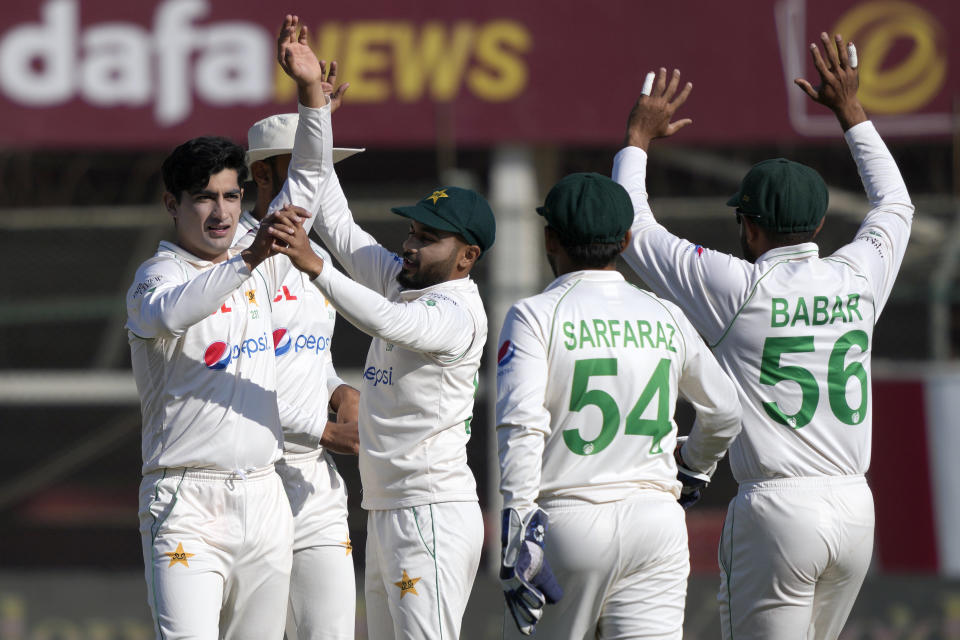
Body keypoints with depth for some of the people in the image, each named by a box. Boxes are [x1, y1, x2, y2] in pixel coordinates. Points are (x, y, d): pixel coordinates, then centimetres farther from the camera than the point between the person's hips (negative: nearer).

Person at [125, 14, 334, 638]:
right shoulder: (157, 274, -6)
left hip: (264, 498, 7)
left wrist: (312, 92, 3)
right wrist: (248, 261, -42)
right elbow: (169, 312, -31)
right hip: (186, 502, -7)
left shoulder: (257, 266, 15)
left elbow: (305, 183, 16)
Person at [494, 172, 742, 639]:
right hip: (657, 521, 3)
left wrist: (517, 547, -18)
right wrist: (694, 470, 44)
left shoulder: (535, 316, -4)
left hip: (566, 519, -3)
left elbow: (522, 427, -17)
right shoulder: (667, 319, 10)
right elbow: (725, 413, 23)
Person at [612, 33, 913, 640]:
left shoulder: (740, 288, -9)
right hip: (855, 507, 6)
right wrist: (850, 110, 34)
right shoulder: (858, 279, 4)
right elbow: (895, 204, 27)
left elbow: (634, 228, 1)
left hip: (777, 510, -6)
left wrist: (639, 138, 15)